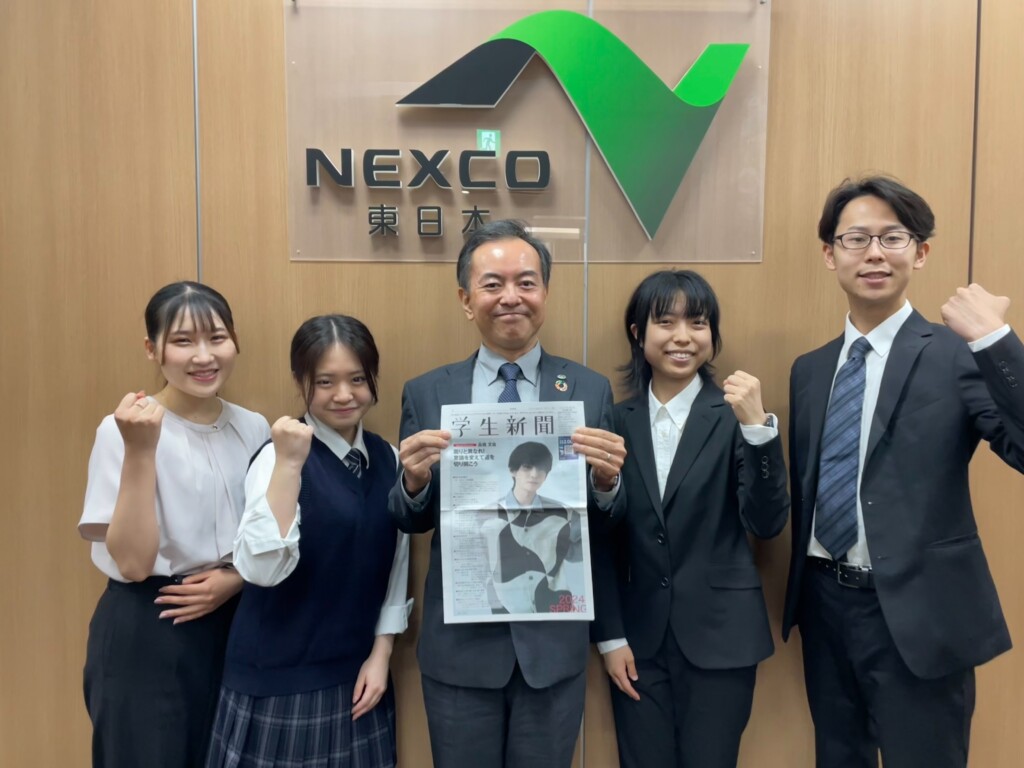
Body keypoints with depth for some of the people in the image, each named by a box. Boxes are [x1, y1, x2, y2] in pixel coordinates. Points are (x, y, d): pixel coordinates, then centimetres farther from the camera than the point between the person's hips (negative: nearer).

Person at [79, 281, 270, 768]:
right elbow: (132, 563, -19)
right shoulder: (124, 430, -14)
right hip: (145, 638, -4)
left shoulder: (254, 428, 0)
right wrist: (141, 451, -28)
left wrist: (237, 579, -10)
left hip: (233, 627, 5)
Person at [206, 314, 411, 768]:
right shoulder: (280, 456, -14)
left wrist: (380, 653, 3)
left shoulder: (388, 458, 2)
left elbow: (395, 564, 7)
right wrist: (289, 464, -32)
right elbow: (262, 569, -26)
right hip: (281, 675, -4)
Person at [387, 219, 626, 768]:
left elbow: (604, 531, -2)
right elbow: (411, 522, 2)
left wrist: (607, 482, -24)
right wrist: (414, 481, -19)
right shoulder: (425, 394, -3)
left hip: (554, 640, 0)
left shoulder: (591, 390, -4)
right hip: (458, 642, 1)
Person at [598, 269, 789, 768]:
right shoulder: (617, 420, 0)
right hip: (638, 638, 2)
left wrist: (758, 427, -25)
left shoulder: (732, 415, -6)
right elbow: (604, 537, 4)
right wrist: (610, 636, 4)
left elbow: (767, 524, -14)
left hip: (718, 635, -2)